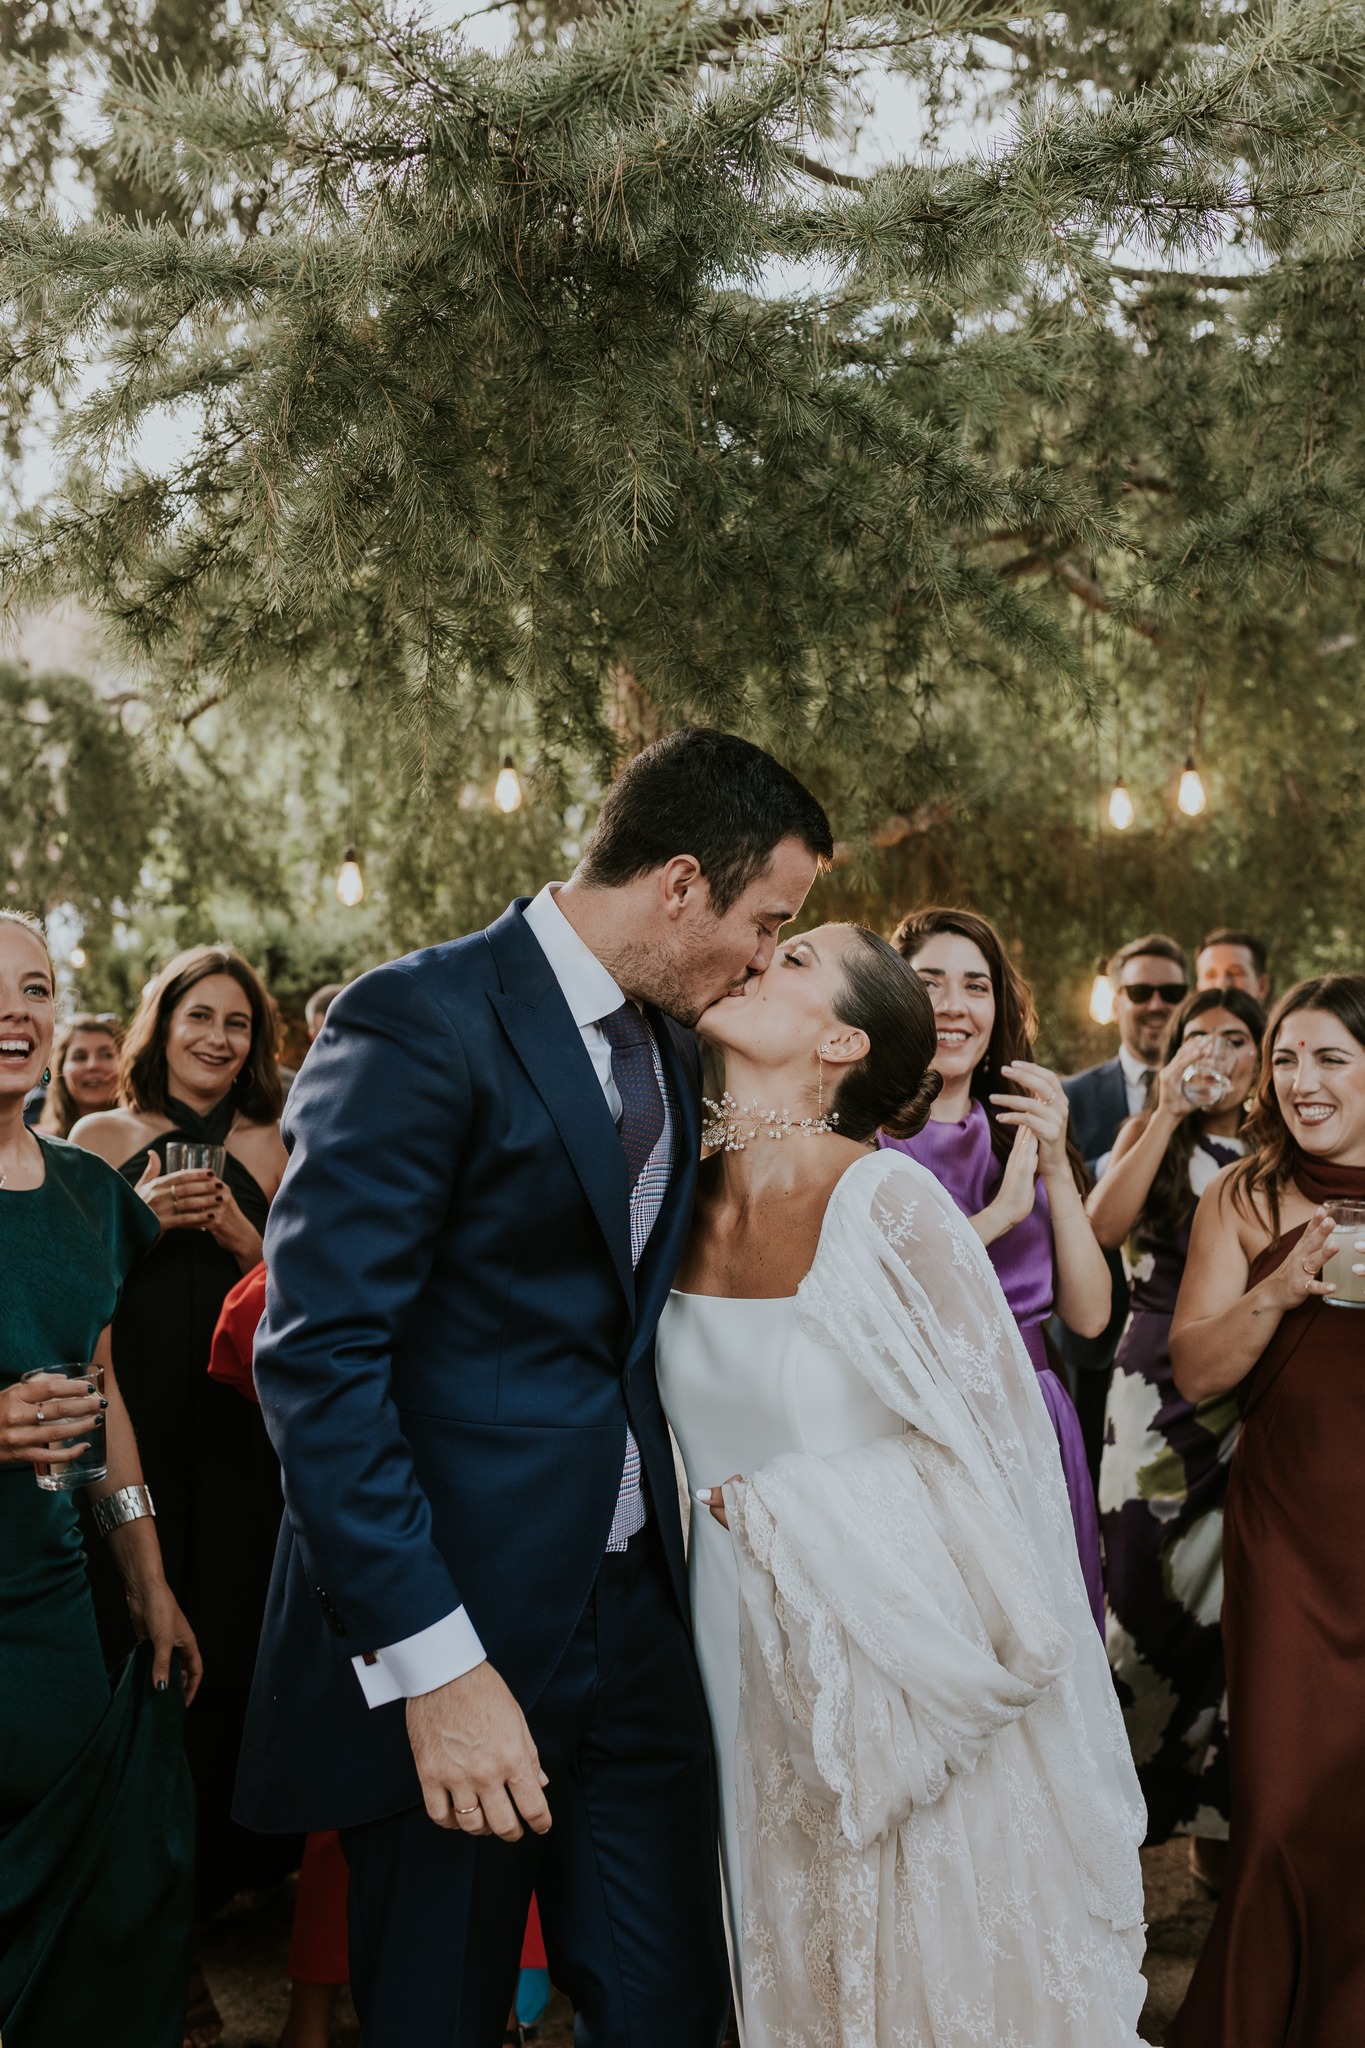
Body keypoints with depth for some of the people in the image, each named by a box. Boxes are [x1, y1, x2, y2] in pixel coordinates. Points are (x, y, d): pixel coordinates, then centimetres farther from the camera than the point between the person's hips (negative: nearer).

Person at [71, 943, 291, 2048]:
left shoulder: (264, 1146, 10)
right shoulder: (102, 1137, 7)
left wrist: (234, 1228, -7)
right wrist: (141, 1220, -10)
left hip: (232, 1427, 1)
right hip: (124, 1419, -1)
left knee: (220, 1651, 1)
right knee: (126, 1648, -2)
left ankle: (199, 1896, 18)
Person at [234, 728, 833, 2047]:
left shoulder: (674, 1050, 11)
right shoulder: (422, 1021, -15)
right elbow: (318, 1354, -21)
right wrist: (434, 1664, -23)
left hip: (635, 1616, 7)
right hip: (454, 1614, -7)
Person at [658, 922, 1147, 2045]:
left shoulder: (888, 1202, -21)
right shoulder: (686, 1194, -3)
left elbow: (982, 1449, -16)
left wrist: (766, 1509, -14)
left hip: (894, 1649, -5)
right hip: (744, 1646, 5)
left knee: (928, 1958, 14)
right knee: (792, 1957, 21)